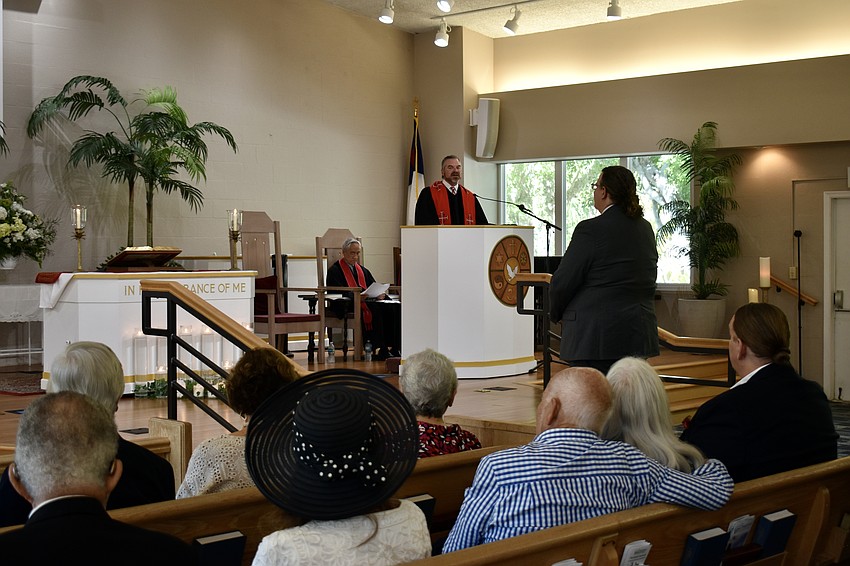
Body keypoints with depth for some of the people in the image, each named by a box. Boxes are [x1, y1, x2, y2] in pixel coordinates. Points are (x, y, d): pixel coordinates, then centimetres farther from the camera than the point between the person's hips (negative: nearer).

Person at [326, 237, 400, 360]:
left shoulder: (363, 270, 26)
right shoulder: (334, 270, 4)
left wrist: (379, 294, -8)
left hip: (365, 302, 6)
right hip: (346, 306, -6)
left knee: (392, 308, -23)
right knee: (374, 309, -36)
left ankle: (394, 347, -28)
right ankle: (380, 349, -37)